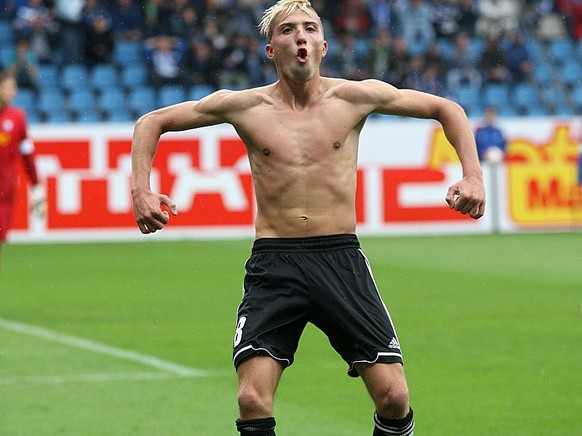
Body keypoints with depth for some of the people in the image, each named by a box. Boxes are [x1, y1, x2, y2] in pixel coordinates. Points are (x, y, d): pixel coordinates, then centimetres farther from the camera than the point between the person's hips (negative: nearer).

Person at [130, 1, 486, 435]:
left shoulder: (355, 97, 3)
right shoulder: (244, 106, 2)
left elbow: (446, 109, 13)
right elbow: (151, 123, 12)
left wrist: (473, 175, 0)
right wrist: (141, 189, -2)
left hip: (341, 257, 1)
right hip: (274, 262, 0)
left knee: (394, 398, -6)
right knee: (252, 401, -14)